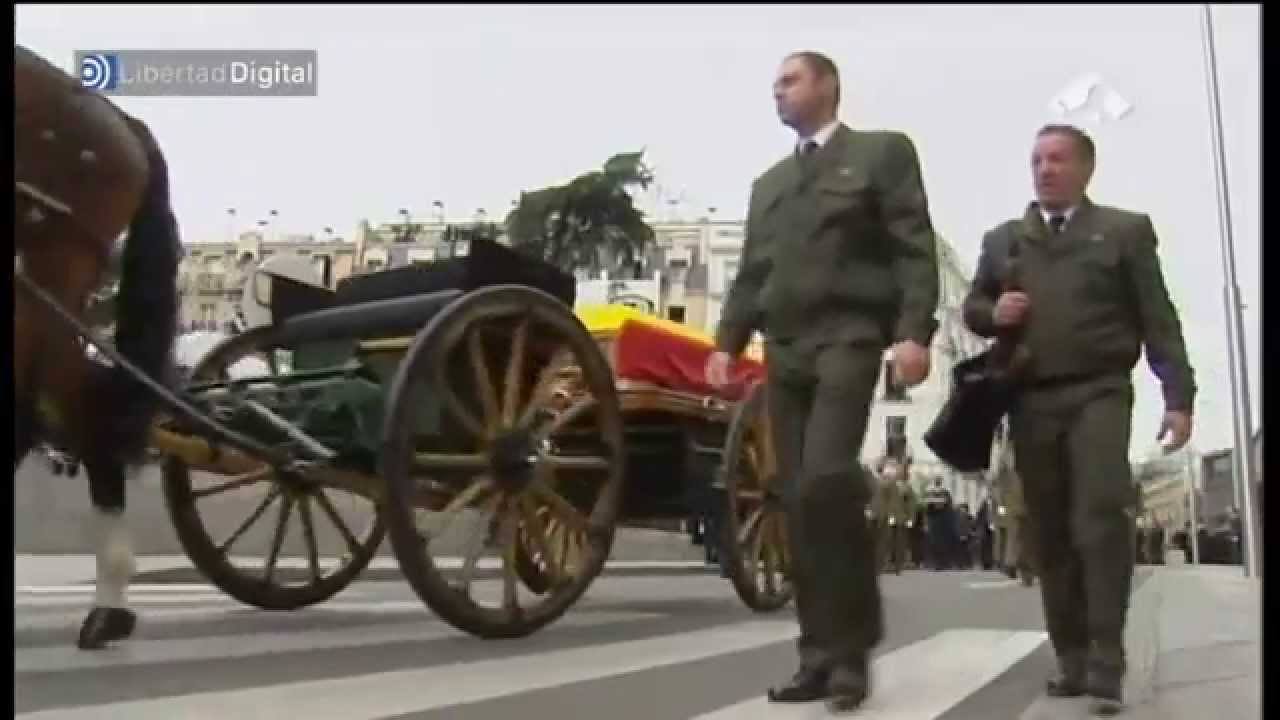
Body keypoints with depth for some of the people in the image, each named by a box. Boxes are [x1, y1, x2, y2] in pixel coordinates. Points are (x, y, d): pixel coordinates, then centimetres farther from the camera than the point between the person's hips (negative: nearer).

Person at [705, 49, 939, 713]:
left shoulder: (883, 152, 9)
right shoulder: (768, 183, 27)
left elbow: (915, 251, -2)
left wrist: (913, 333, -15)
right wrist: (726, 342, 6)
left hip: (847, 340, -6)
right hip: (784, 352, 6)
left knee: (824, 482, -23)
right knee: (799, 505, 1)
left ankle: (851, 647, -11)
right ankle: (820, 655, 5)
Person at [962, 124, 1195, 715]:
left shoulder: (1125, 230, 9)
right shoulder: (1002, 239, 17)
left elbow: (1158, 318, 3)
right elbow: (971, 308, 18)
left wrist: (1178, 396, -5)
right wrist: (992, 313, -6)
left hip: (1099, 392, -3)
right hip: (1031, 402, 3)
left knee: (1101, 518, -15)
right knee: (1051, 534, 3)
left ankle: (1106, 663, -10)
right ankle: (1071, 659, 10)